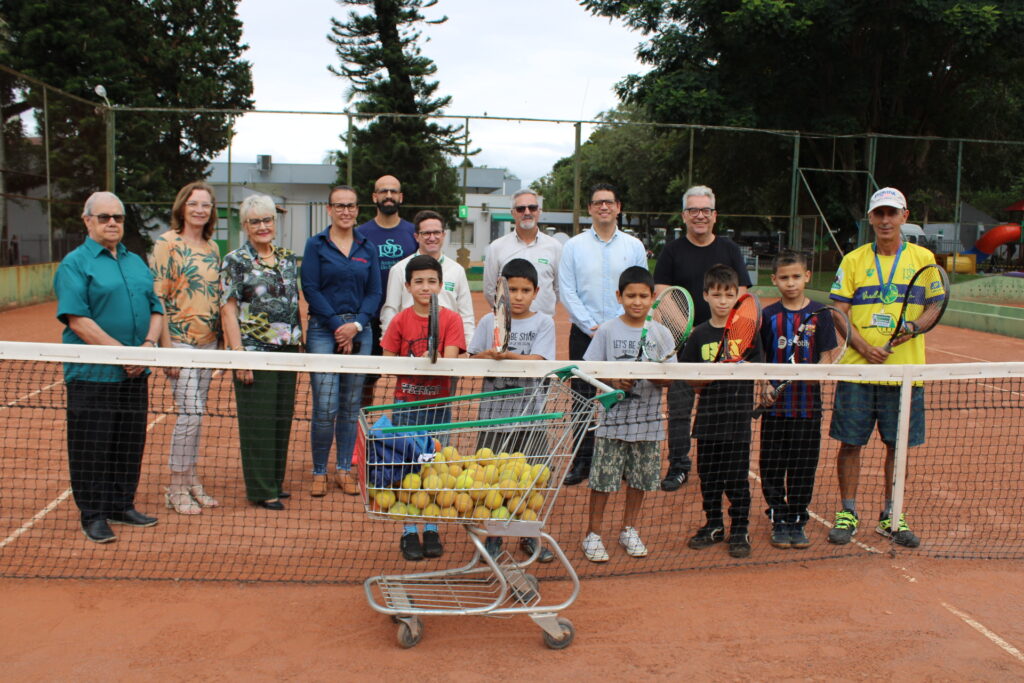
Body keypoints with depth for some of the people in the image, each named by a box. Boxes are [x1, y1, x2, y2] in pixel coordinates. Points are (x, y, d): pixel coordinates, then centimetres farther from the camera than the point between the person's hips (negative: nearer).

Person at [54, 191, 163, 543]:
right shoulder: (74, 263, -5)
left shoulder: (137, 262, 15)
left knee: (130, 444, 12)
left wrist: (148, 345, -5)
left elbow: (156, 309, 13)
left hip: (135, 374, 6)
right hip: (92, 374, -6)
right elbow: (77, 319, -14)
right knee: (92, 446, 1)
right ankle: (93, 515, 12)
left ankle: (122, 506, 25)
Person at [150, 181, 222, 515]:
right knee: (191, 411, -9)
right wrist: (167, 347, -16)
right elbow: (158, 297, -11)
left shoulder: (212, 247, 12)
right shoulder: (167, 243, -7)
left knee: (195, 412, 12)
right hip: (180, 340, -6)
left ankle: (191, 479, 22)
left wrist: (222, 338, 13)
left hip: (208, 341, 6)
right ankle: (176, 488, 4)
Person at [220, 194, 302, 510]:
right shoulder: (236, 261, -4)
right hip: (254, 350, -6)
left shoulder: (288, 258, 12)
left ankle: (275, 481, 24)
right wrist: (239, 355, -14)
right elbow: (228, 309, -8)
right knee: (258, 420, 0)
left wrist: (300, 339, 10)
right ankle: (261, 490, 10)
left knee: (283, 417, 11)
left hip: (287, 350, 6)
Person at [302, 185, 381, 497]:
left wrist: (356, 325, -8)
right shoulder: (316, 245, 4)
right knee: (325, 407, -7)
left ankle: (344, 469, 18)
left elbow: (374, 292, 7)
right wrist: (337, 325, -11)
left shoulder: (367, 248, 11)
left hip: (359, 331, 3)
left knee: (351, 407, 7)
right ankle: (319, 472, 8)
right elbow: (310, 289, -4)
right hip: (323, 330, -3)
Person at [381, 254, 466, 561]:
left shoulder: (450, 319, -3)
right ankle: (409, 533, 14)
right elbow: (387, 361, -1)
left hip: (438, 403, 0)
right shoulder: (400, 320, -1)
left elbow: (450, 360, -14)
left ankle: (432, 530, 20)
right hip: (406, 402, 0)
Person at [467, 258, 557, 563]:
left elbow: (537, 361, -12)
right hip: (494, 410, 1)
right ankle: (494, 536, 23)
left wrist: (505, 356, -26)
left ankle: (529, 537, 23)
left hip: (530, 413, 0)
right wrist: (488, 356, -20)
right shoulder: (489, 321, 5)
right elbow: (474, 359, 1)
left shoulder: (543, 322, 2)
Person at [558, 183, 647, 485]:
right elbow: (567, 292, 0)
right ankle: (582, 461, 11)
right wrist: (590, 326, -9)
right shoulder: (574, 246, 4)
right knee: (582, 398, 2)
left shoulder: (634, 246, 7)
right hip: (584, 333, 0)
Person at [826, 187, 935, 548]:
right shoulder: (853, 260, 5)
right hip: (856, 370, -1)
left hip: (905, 369, 1)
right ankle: (847, 514, 18)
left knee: (898, 445, 9)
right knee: (850, 443, 3)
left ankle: (891, 516, 24)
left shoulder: (923, 258, 7)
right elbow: (839, 312, 2)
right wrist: (862, 346, -13)